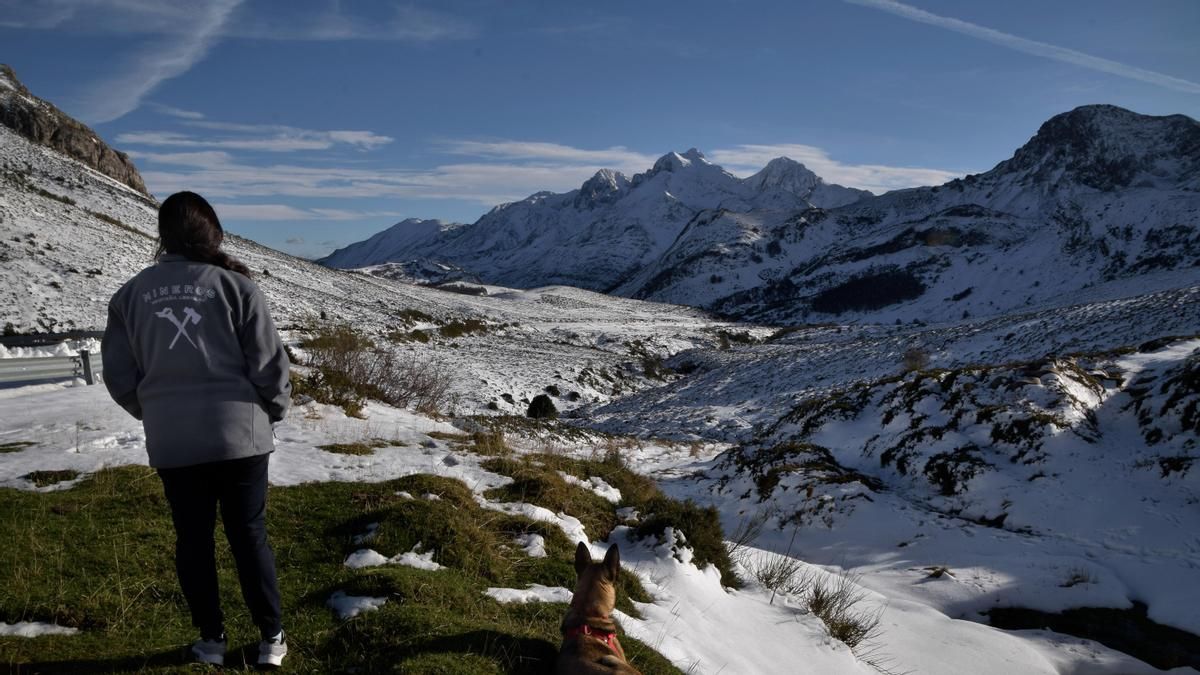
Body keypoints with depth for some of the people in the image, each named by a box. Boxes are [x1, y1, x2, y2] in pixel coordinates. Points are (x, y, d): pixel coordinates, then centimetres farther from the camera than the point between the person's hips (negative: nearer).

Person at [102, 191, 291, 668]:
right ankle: (271, 638, 19)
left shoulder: (131, 294, 2)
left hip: (171, 444, 2)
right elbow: (268, 364, -9)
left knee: (193, 541, 15)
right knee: (249, 536, 10)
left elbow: (119, 376, 5)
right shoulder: (234, 285, -8)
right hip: (239, 436, -2)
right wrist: (274, 409, 10)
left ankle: (211, 641, 26)